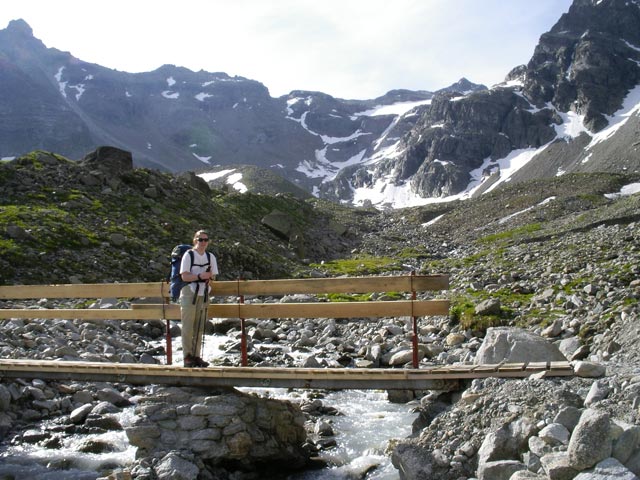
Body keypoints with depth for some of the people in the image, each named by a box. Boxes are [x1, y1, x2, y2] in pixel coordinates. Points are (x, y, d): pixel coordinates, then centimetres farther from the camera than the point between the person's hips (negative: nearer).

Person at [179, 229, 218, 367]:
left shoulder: (210, 257, 10)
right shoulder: (188, 255, -5)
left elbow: (213, 276, 14)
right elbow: (184, 276, -11)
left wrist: (210, 277, -10)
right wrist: (200, 276, -25)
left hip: (203, 295, 5)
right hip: (189, 294, -5)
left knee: (199, 328, 6)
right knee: (188, 327, -5)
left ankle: (196, 356, 12)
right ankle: (187, 357, -1)